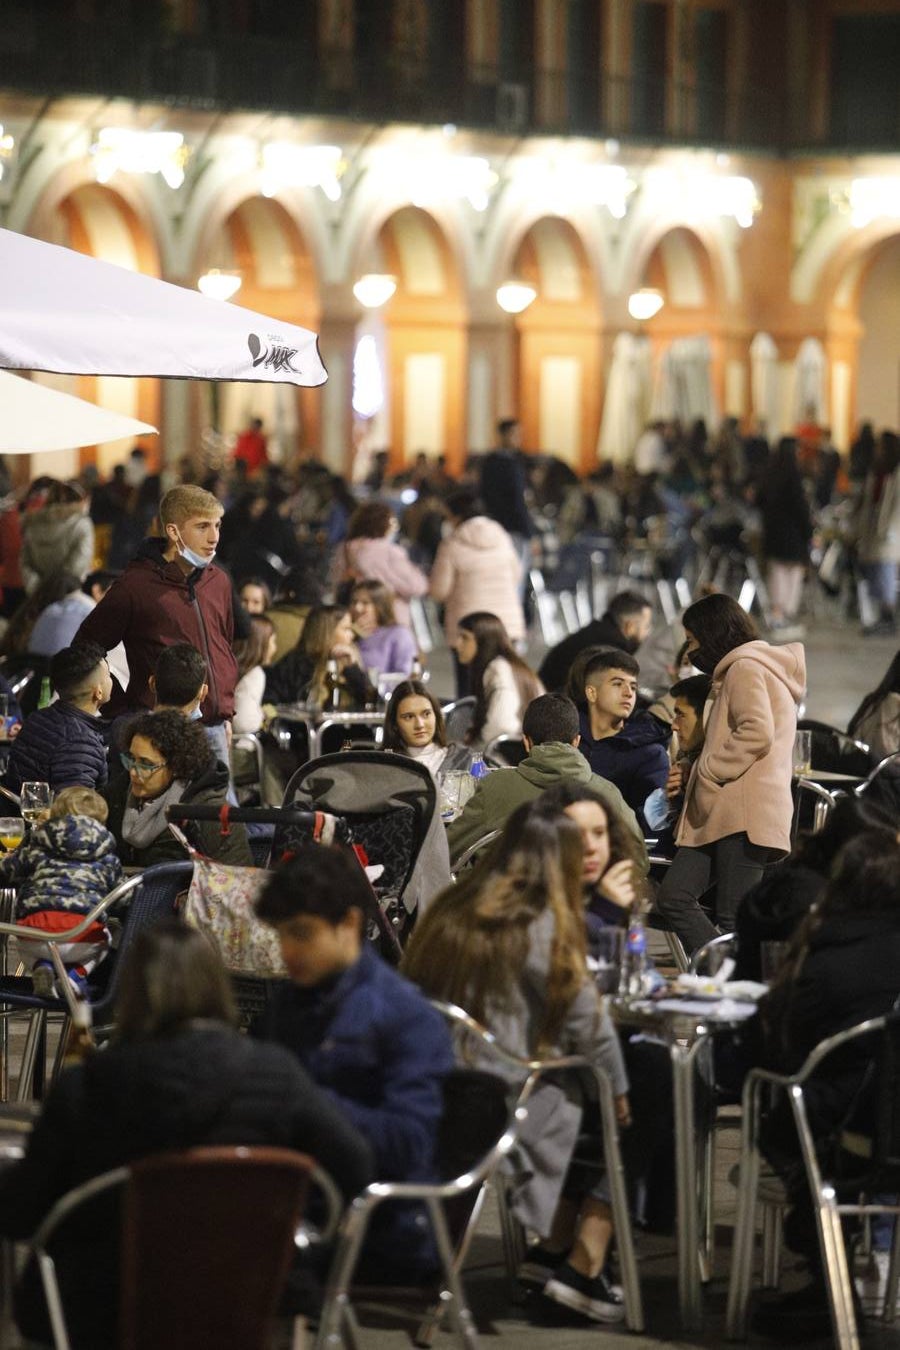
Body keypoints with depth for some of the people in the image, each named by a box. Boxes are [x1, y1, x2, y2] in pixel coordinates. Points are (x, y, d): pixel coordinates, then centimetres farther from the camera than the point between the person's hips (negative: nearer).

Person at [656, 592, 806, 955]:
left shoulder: (745, 667, -4)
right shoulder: (739, 670, 29)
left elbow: (757, 733, -20)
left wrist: (707, 774, -12)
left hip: (744, 814, -10)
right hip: (720, 816, 10)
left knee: (732, 919, -12)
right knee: (674, 898, 1)